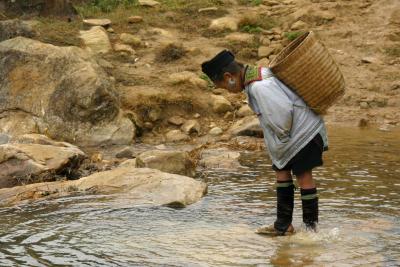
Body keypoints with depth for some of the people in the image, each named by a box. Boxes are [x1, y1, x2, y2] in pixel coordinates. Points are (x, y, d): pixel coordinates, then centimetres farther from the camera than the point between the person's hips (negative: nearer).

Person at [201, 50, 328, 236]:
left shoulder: (259, 87, -27)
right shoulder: (258, 74, 5)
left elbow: (282, 112, -31)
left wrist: (283, 135, -15)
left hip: (304, 131, -10)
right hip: (294, 133, 10)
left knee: (303, 176, -3)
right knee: (282, 173, 12)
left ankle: (311, 226, 8)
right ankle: (283, 225, 18)